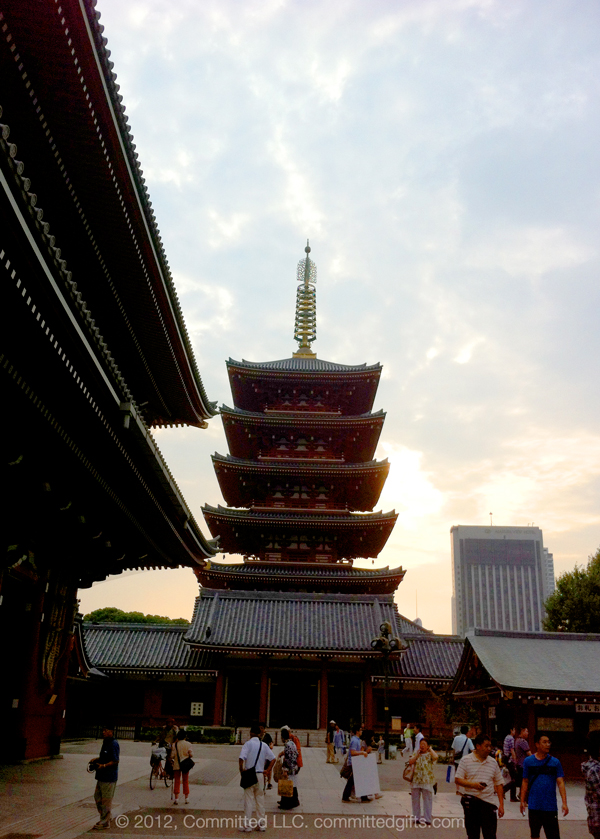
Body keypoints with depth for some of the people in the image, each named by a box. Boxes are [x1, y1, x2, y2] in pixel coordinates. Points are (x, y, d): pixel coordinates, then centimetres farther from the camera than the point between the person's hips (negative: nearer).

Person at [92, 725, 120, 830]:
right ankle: (106, 817, 30)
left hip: (109, 777, -10)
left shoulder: (114, 744, -17)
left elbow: (115, 761, -20)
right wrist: (96, 760, 11)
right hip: (102, 776, 10)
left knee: (106, 800, -1)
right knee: (97, 797, 17)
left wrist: (104, 766, -26)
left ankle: (105, 822, 10)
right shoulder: (105, 742, 13)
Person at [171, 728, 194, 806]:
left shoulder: (174, 745, -6)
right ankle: (186, 798, 15)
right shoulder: (188, 744, -5)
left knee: (177, 781, 7)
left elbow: (172, 756, -8)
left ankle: (176, 798, 6)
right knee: (186, 781, 11)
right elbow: (191, 754, -8)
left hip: (177, 765, 0)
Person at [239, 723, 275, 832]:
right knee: (260, 799, 13)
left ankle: (247, 825, 8)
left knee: (248, 799, 4)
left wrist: (241, 771, -8)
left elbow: (241, 759, -20)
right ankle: (262, 824, 18)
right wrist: (268, 771, 9)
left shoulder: (248, 743, -10)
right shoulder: (264, 745, 5)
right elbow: (273, 759, 6)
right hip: (260, 774, 4)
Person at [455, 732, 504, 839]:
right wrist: (473, 784, -18)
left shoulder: (493, 762, 9)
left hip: (488, 802, 2)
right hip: (470, 801, -2)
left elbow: (498, 784, 13)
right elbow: (457, 779, -3)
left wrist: (501, 804, 7)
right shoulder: (465, 760, -1)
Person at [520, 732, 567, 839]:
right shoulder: (528, 761, 1)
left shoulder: (555, 762, 0)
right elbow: (525, 782, 7)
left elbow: (560, 783, -2)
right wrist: (522, 800, 4)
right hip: (534, 805, 1)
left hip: (550, 806, -1)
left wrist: (564, 803, -10)